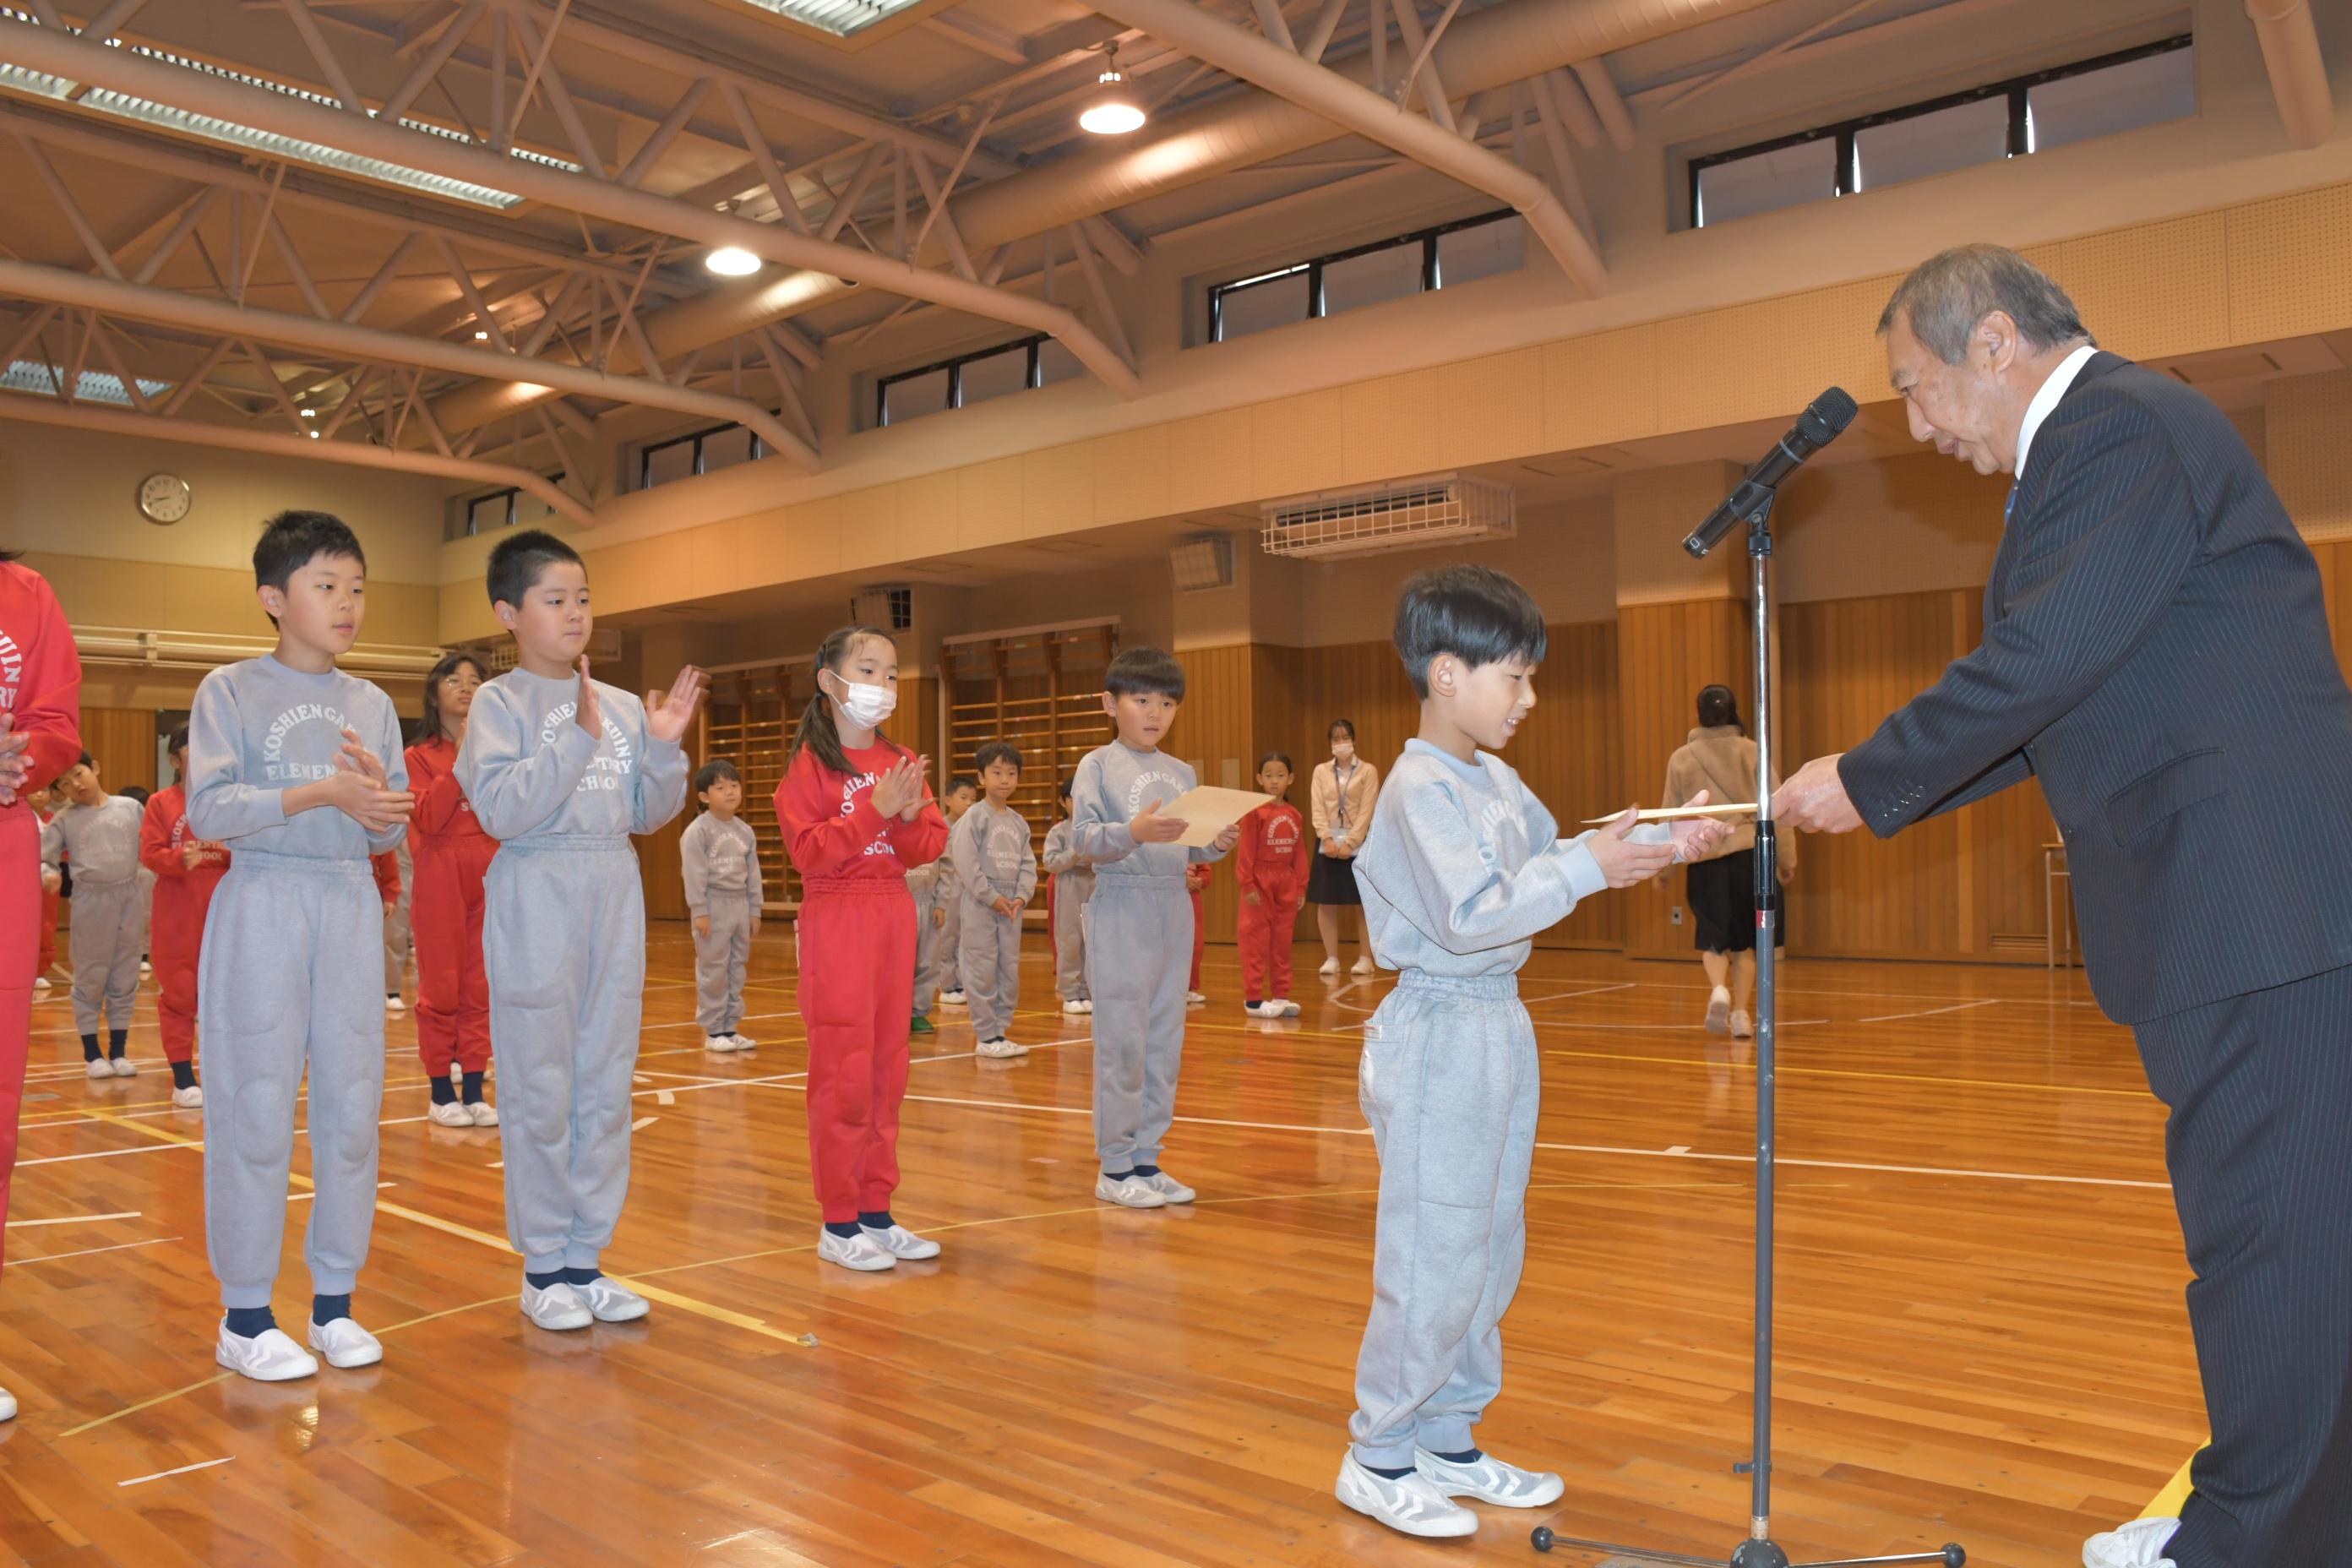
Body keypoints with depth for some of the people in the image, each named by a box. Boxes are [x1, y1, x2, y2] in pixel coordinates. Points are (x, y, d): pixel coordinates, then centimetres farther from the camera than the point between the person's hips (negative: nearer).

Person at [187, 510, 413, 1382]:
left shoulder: (372, 705, 13)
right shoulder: (231, 690, 1)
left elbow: (392, 832, 11)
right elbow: (208, 810, -11)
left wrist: (378, 799, -11)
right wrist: (322, 794, -21)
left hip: (352, 905, 4)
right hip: (261, 906, -4)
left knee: (352, 1099, 4)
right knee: (255, 1103, -2)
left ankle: (335, 1300, 16)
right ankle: (244, 1314, 9)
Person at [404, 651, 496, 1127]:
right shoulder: (421, 755, 2)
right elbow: (427, 818, -13)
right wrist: (461, 761, -17)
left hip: (488, 877, 3)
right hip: (439, 879, -3)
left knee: (480, 987, 4)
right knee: (441, 986, 0)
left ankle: (473, 1091, 10)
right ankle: (442, 1092, 9)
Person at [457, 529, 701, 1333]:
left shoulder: (622, 706, 9)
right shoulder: (499, 703, -4)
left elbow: (648, 814, 9)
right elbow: (501, 809, -17)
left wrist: (664, 748, -6)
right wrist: (580, 738, -21)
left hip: (615, 897, 5)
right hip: (536, 898, -5)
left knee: (606, 1082, 9)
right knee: (540, 1087, 1)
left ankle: (586, 1255, 21)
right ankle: (544, 1265, 14)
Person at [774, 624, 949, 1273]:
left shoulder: (901, 761, 9)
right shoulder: (811, 762, -7)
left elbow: (929, 848, 6)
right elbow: (808, 851, -16)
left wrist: (910, 815, -14)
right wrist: (876, 809, -21)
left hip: (895, 915, 6)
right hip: (835, 920, -6)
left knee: (887, 1068, 9)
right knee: (844, 1072, -3)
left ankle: (877, 1210, 18)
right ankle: (838, 1222, 7)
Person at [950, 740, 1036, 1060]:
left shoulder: (1018, 822, 11)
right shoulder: (975, 817, -7)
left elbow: (1028, 863, 11)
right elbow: (965, 862, -14)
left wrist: (1021, 896, -5)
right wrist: (992, 897, -15)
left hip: (1011, 905, 6)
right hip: (980, 903, -6)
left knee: (1010, 970, 9)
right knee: (982, 970, -2)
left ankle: (1001, 1030, 19)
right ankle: (986, 1036, 4)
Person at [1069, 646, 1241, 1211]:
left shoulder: (1182, 772, 13)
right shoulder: (1099, 764, -2)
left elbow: (1191, 850, 12)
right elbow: (1084, 837, -13)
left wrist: (1220, 844, -8)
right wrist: (1134, 832, -28)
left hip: (1175, 907, 6)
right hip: (1121, 909, -6)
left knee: (1166, 1040, 9)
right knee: (1122, 1040, -3)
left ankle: (1146, 1157, 19)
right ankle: (1116, 1166, 8)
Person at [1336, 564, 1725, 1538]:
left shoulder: (1497, 781, 11)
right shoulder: (1421, 788, -17)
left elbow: (1554, 859, 17)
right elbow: (1473, 915, -25)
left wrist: (1655, 842, 4)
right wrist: (1590, 871, -24)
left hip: (1500, 1027, 10)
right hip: (1441, 1033, -10)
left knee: (1492, 1251, 16)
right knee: (1434, 1258, -2)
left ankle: (1446, 1441, 29)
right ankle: (1378, 1458, 14)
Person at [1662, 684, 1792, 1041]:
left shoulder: (1682, 758, 2)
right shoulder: (1752, 752, 1)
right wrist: (1788, 858, 12)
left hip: (1705, 857, 0)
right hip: (1750, 853, 1)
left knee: (1712, 937, 11)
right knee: (1744, 939, 13)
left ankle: (1719, 990, -16)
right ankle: (1741, 1013, 11)